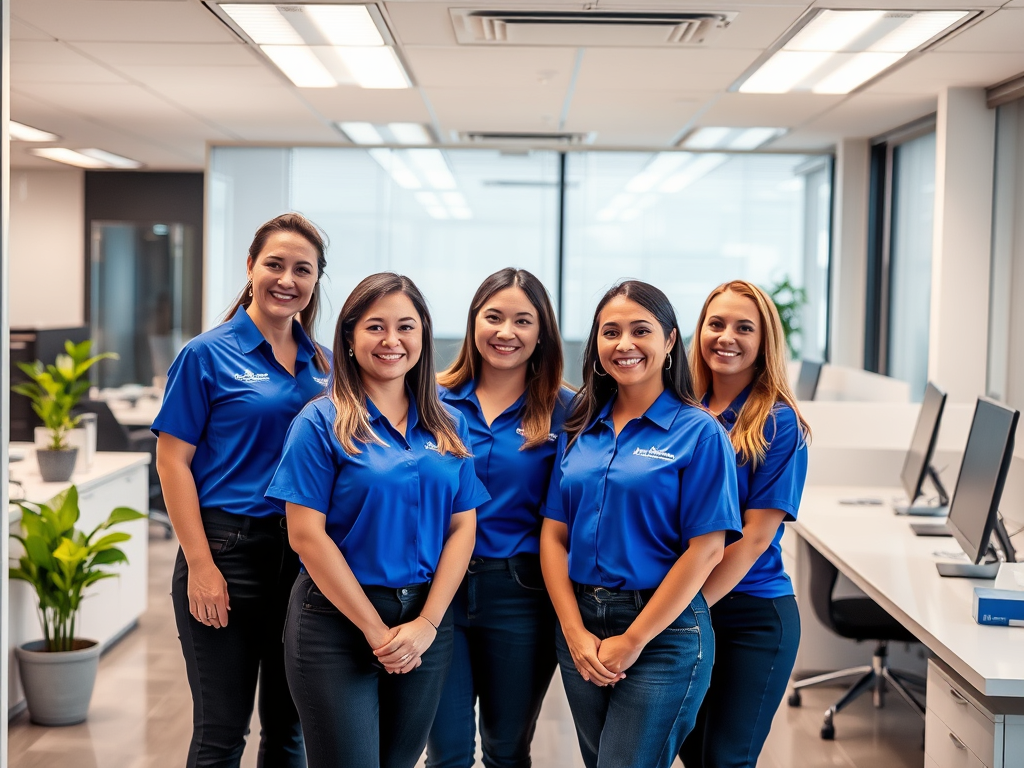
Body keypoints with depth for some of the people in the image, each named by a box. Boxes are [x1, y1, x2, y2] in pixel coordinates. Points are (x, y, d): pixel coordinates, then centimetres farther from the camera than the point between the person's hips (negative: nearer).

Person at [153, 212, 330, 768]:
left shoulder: (321, 364, 9)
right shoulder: (208, 355, -6)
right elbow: (173, 460, -8)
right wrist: (201, 565, -15)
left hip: (304, 553, 5)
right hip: (229, 549, -5)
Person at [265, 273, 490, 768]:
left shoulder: (449, 426, 7)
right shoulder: (321, 422, -6)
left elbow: (463, 527, 4)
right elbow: (307, 535, -11)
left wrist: (426, 623, -8)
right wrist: (377, 630, -13)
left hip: (427, 620, 4)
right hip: (338, 620, -4)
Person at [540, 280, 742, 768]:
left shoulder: (698, 432, -7)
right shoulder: (580, 428, 8)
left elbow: (706, 549, -11)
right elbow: (554, 534, 5)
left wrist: (632, 641, -12)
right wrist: (576, 633, -7)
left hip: (662, 634, -5)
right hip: (582, 623, 5)